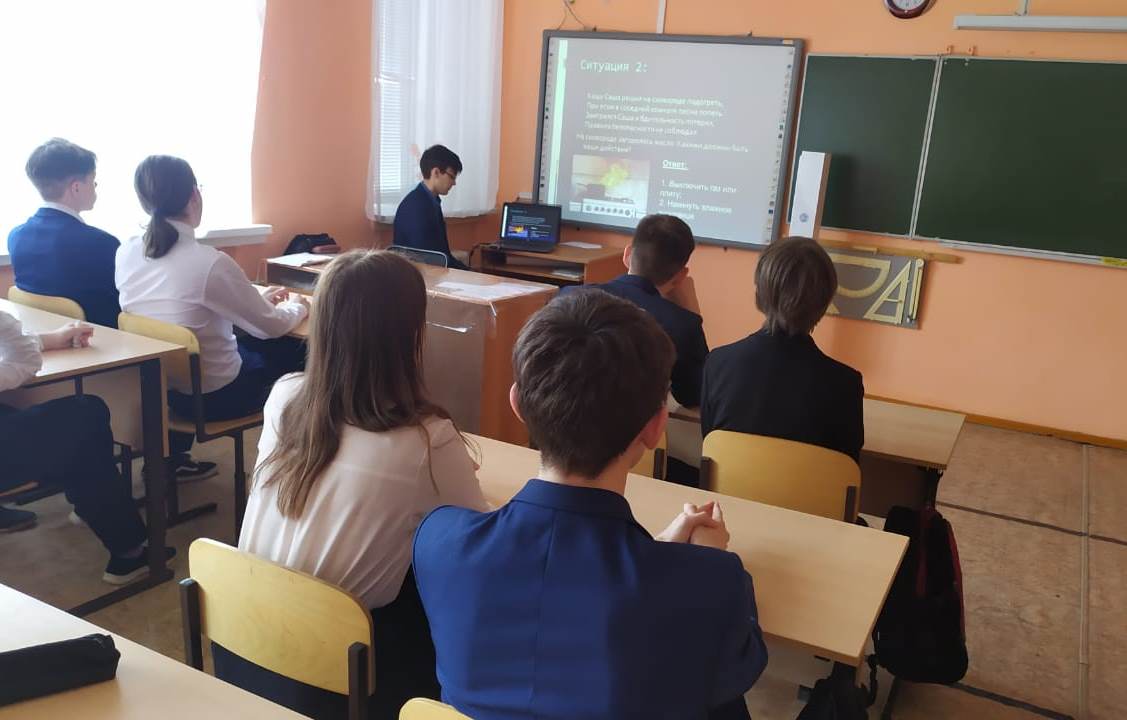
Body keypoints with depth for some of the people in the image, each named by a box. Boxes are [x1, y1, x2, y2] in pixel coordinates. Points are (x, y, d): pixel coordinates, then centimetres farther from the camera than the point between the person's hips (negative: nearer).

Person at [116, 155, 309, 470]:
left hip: (155, 386, 7)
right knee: (296, 352, 17)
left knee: (253, 343, 28)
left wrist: (257, 298, 18)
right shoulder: (211, 262, -27)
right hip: (212, 396, -7)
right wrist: (297, 307, 10)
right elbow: (271, 326, -12)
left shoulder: (125, 253, -6)